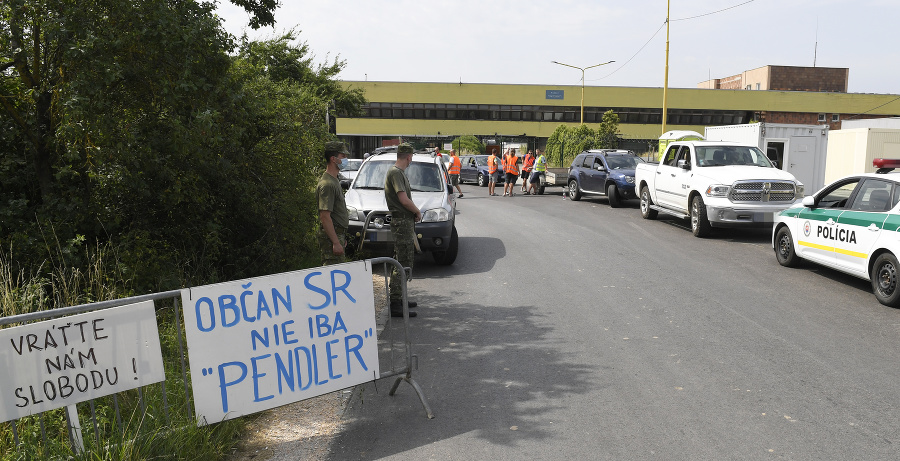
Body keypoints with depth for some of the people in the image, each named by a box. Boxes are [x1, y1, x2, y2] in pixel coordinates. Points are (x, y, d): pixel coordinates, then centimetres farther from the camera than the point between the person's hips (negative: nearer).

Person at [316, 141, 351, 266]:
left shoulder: (334, 181, 17)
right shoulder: (327, 184, -17)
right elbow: (325, 216, -23)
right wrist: (336, 242, -25)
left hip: (337, 235, 10)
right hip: (331, 237, -10)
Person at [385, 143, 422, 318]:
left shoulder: (399, 172, 18)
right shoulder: (396, 173, -14)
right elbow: (404, 199, -22)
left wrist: (414, 212, 7)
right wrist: (418, 212, -7)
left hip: (406, 221, 11)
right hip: (402, 222, -11)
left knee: (403, 261, 17)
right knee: (402, 263, -11)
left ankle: (399, 298, 26)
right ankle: (395, 304, -9)